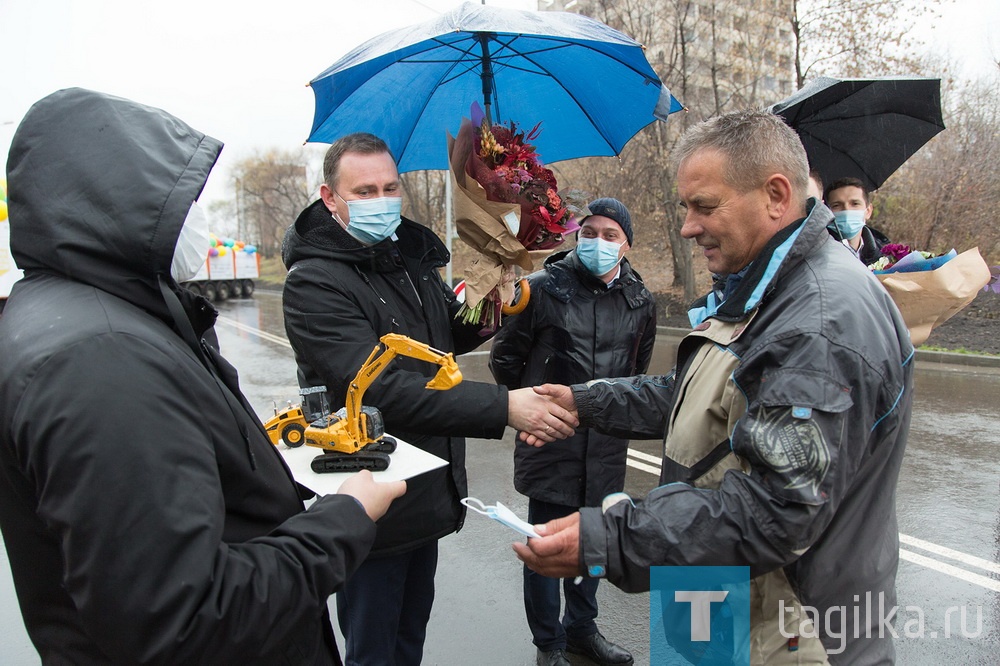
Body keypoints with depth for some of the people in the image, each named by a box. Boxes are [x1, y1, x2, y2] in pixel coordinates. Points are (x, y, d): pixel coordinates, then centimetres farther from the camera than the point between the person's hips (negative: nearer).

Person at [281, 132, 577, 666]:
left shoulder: (412, 258, 7)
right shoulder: (313, 283, -19)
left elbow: (450, 339, 20)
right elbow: (382, 390, -31)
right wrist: (504, 406, -37)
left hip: (427, 495, 8)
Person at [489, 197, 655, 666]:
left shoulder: (640, 301, 4)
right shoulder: (544, 288, -10)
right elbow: (505, 358, 1)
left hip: (607, 447, 4)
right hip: (549, 443, -4)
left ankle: (582, 627, 39)